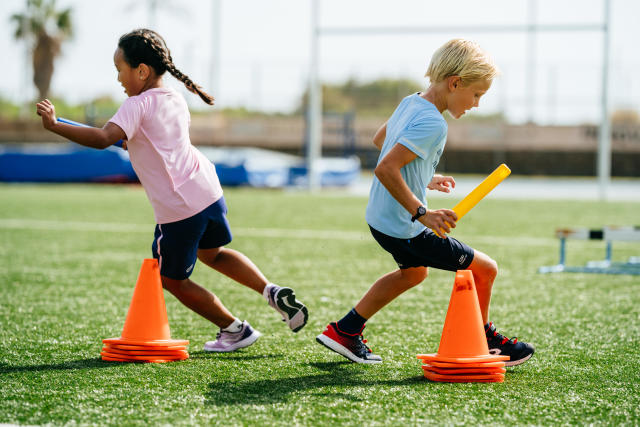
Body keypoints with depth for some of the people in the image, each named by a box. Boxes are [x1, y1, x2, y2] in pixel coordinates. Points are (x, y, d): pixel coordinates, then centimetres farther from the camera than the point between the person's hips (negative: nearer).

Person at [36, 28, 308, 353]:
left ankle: (235, 330, 20)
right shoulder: (175, 99, 11)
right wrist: (134, 142, 22)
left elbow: (103, 138, -29)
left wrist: (54, 125, -27)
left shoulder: (137, 106, -14)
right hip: (208, 190, 8)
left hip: (178, 209, -8)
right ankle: (272, 292, 19)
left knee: (172, 279, 13)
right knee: (212, 253, 33)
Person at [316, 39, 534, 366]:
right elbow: (385, 169, -34)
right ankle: (484, 341, 21)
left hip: (380, 217, 10)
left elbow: (379, 140, 22)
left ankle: (344, 331, 38)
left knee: (414, 271, 36)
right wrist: (422, 213, -31)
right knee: (485, 268, 1)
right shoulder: (432, 124, -25)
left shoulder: (410, 102, 4)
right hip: (404, 230, -10)